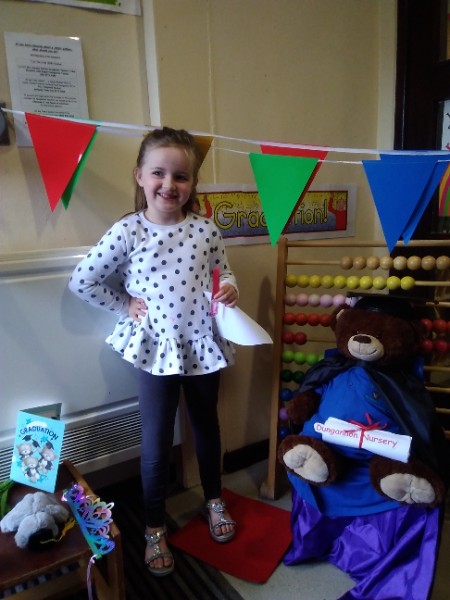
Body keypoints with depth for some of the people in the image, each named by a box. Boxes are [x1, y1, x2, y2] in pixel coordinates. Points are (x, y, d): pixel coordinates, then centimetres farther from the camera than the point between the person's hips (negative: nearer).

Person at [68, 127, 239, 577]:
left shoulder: (206, 230, -6)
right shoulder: (127, 231, -12)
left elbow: (223, 273, 7)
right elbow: (81, 282, -6)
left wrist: (230, 289, -15)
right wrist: (124, 305, -7)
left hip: (202, 345, 3)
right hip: (155, 349, -2)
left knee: (206, 426, 21)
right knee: (156, 443, 8)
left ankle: (213, 500, 47)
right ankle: (154, 528, 33)